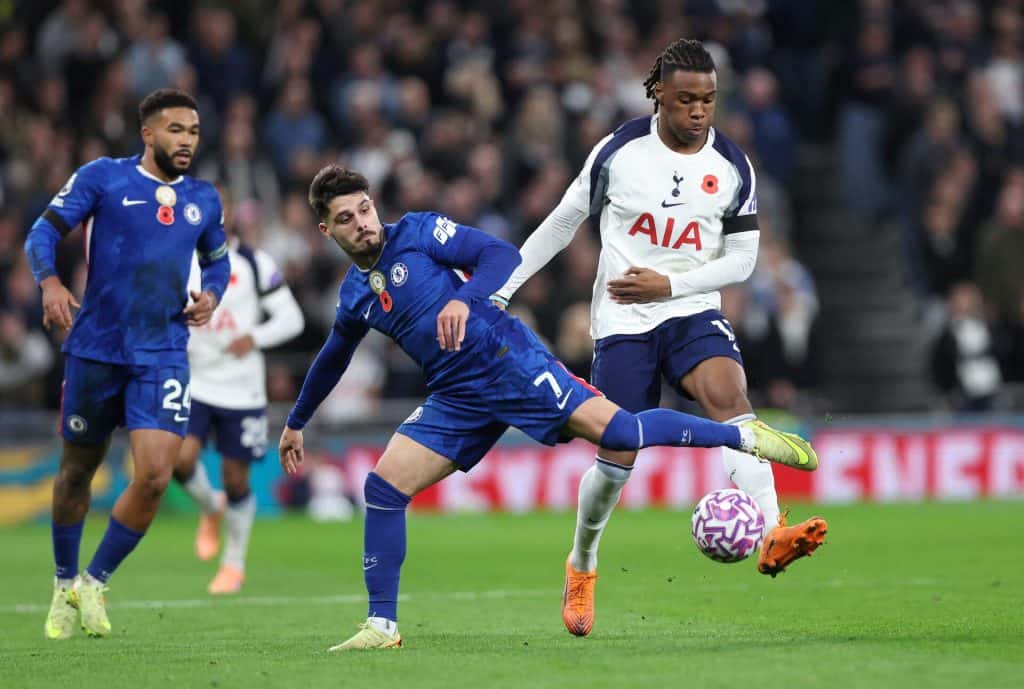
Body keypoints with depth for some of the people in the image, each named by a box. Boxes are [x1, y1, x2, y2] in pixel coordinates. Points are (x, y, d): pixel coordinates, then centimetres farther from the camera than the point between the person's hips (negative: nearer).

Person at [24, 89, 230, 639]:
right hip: (95, 348, -2)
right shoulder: (102, 177, -2)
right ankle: (65, 585, 32)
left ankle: (95, 583, 6)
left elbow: (218, 260, 25)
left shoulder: (203, 199, 10)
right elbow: (44, 231, -6)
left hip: (163, 357, 2)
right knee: (78, 471, 10)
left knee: (155, 475, -13)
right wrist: (50, 282, -25)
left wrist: (211, 294, 3)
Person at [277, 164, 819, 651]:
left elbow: (501, 254, -13)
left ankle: (745, 436, -9)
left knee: (615, 431, -22)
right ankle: (382, 627, 1)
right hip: (456, 399, 6)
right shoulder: (353, 297, 14)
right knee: (383, 486, -7)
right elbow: (331, 361, 33)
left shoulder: (417, 232, -2)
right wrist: (296, 422, 39)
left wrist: (463, 299, -30)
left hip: (509, 362, -6)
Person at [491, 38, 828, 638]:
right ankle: (582, 565, 26)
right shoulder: (619, 151, -3)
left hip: (692, 311, 1)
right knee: (617, 459, -3)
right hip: (622, 321, -1)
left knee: (730, 394, -29)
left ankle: (771, 535, -43)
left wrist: (669, 284, -11)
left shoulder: (732, 168, -1)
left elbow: (742, 259, 3)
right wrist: (502, 288, 7)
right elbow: (564, 221, 8)